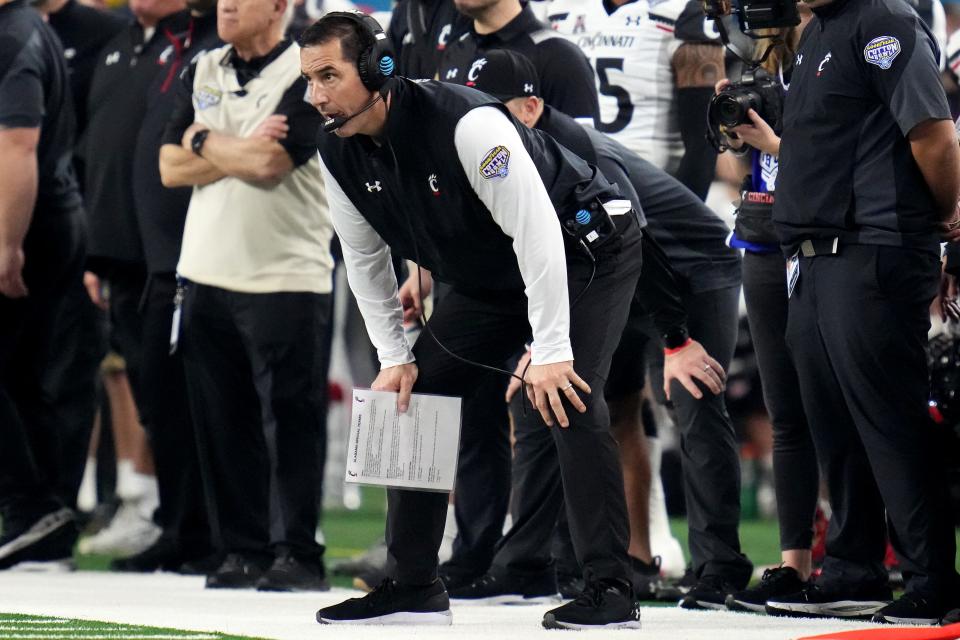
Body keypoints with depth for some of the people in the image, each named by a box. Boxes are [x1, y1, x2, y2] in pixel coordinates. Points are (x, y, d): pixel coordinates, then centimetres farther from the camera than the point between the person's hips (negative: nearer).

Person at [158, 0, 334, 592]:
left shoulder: (309, 75, -7)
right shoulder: (204, 72, 14)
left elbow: (270, 163, -19)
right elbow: (171, 167, 6)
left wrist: (206, 142, -3)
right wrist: (243, 153, -8)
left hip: (287, 278, -6)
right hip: (208, 272, 6)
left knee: (290, 420, -5)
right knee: (224, 421, 7)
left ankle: (297, 553, 0)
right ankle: (243, 550, 14)